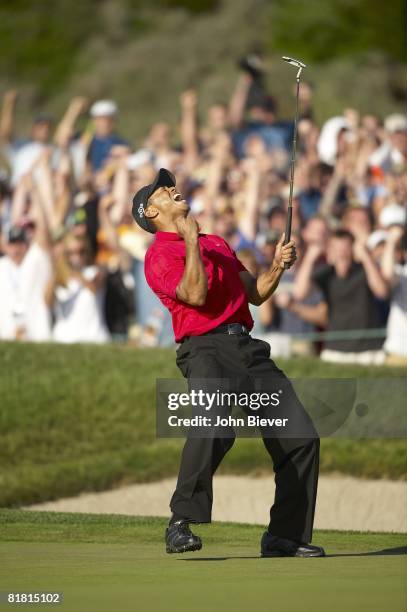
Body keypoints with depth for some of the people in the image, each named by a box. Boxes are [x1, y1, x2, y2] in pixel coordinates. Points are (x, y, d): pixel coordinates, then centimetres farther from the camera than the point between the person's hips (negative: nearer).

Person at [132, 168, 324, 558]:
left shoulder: (217, 243, 27)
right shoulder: (159, 255, 2)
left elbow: (255, 293, 27)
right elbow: (196, 295, -14)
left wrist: (277, 267, 10)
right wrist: (191, 241, -12)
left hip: (249, 349, 7)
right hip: (205, 347, -7)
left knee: (301, 435, 2)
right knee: (214, 427, -33)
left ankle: (285, 536, 10)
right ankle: (181, 524, -28)